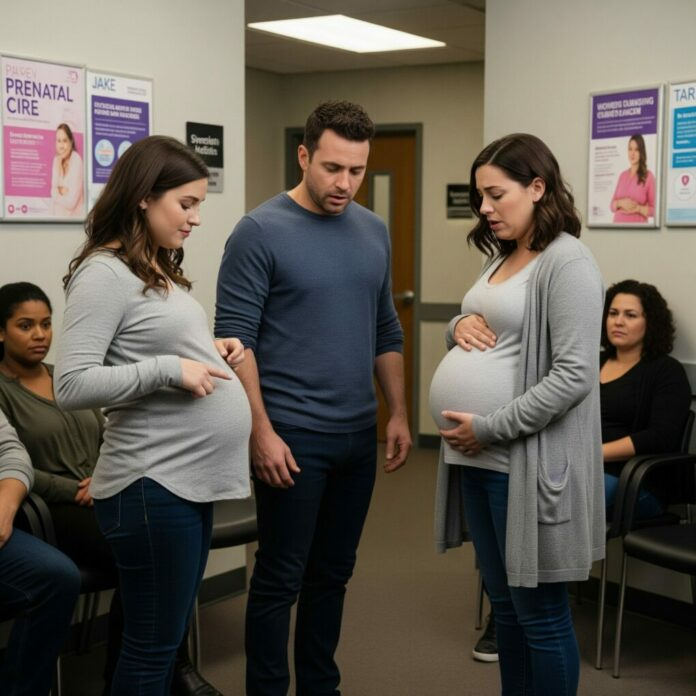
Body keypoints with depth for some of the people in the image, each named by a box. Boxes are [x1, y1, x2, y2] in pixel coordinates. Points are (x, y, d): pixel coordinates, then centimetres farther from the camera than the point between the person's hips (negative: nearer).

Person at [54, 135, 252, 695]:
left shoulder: (160, 270, 13)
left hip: (195, 477, 9)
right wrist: (171, 370, -21)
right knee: (151, 648, 2)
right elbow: (71, 386, -21)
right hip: (153, 484, -9)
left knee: (169, 639, 18)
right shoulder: (104, 273, -14)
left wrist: (208, 353, 8)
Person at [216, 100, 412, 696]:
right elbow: (236, 339, -12)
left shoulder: (374, 232, 9)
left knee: (332, 575, 15)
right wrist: (261, 431, -17)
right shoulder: (261, 232, -10)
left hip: (358, 435, 6)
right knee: (280, 579, 3)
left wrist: (398, 414, 11)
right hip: (291, 436, -6)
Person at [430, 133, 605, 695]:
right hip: (478, 457, 9)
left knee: (540, 610, 2)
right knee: (504, 602, 17)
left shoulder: (567, 263, -13)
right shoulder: (502, 258, 15)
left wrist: (491, 429, -20)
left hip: (525, 461, -9)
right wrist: (461, 323, 2)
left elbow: (573, 375, -21)